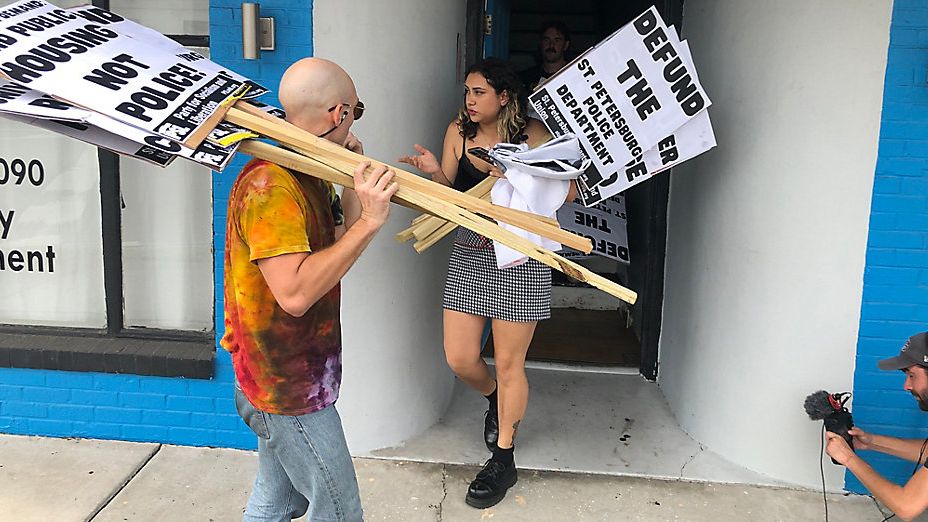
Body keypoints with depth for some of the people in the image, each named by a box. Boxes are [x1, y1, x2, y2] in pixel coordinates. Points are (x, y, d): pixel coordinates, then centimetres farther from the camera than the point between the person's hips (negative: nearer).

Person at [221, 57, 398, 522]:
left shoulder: (308, 178, 7)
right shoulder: (269, 186, -25)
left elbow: (338, 250, 17)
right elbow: (295, 293, -35)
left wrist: (353, 181, 8)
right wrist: (369, 221, -33)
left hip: (299, 375, 10)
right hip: (287, 385, -10)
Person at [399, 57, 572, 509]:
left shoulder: (531, 133, -7)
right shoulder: (458, 131, 3)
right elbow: (449, 194, 2)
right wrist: (433, 171, -19)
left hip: (519, 257, -4)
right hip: (468, 254, 4)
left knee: (508, 363, 5)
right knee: (459, 359, 5)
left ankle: (503, 461, 23)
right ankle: (495, 399, 43)